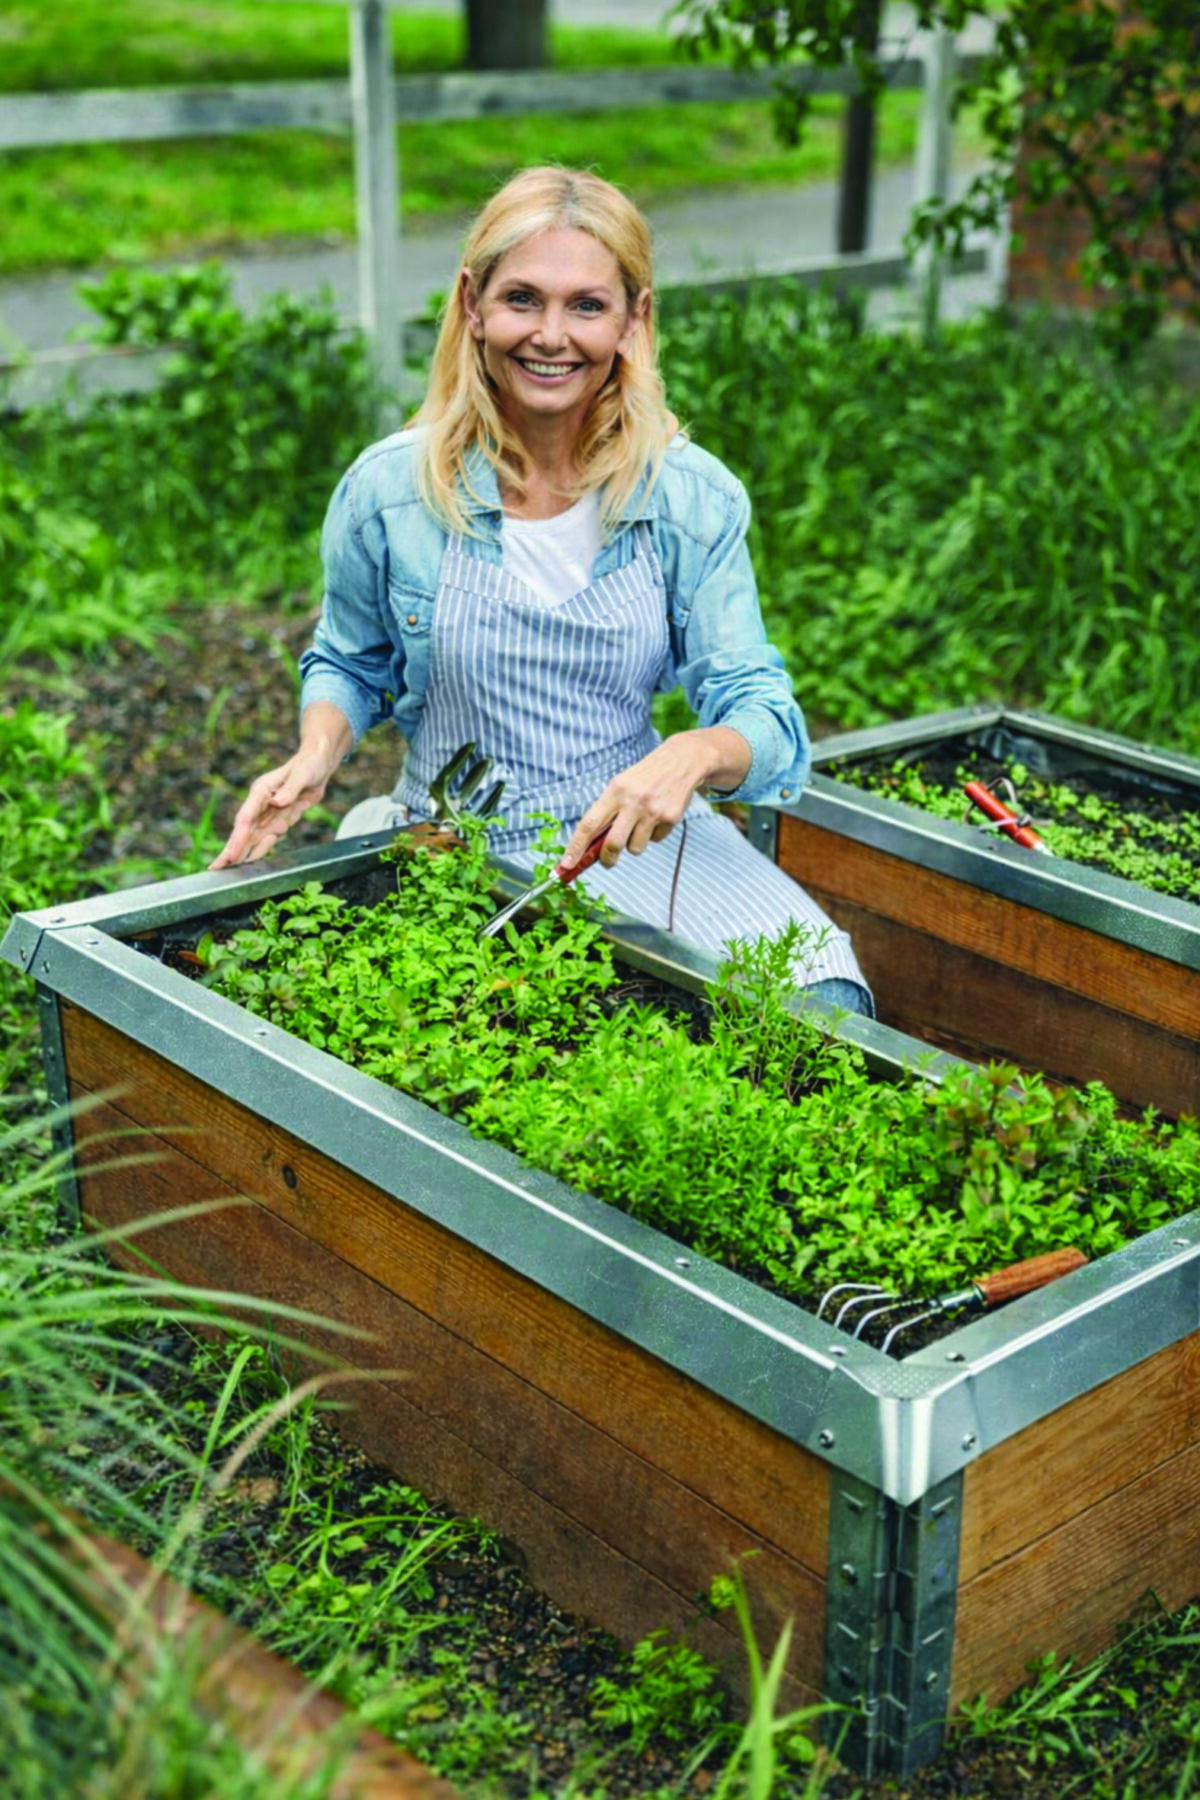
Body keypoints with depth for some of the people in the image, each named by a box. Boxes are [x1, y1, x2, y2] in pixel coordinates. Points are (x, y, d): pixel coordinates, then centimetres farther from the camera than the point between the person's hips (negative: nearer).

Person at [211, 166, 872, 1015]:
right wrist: (317, 758, -10)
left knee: (818, 999, -22)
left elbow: (764, 716, -7)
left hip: (637, 841, 1)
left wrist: (696, 753, -31)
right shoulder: (388, 491, -6)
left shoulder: (696, 498, -5)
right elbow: (349, 664, 12)